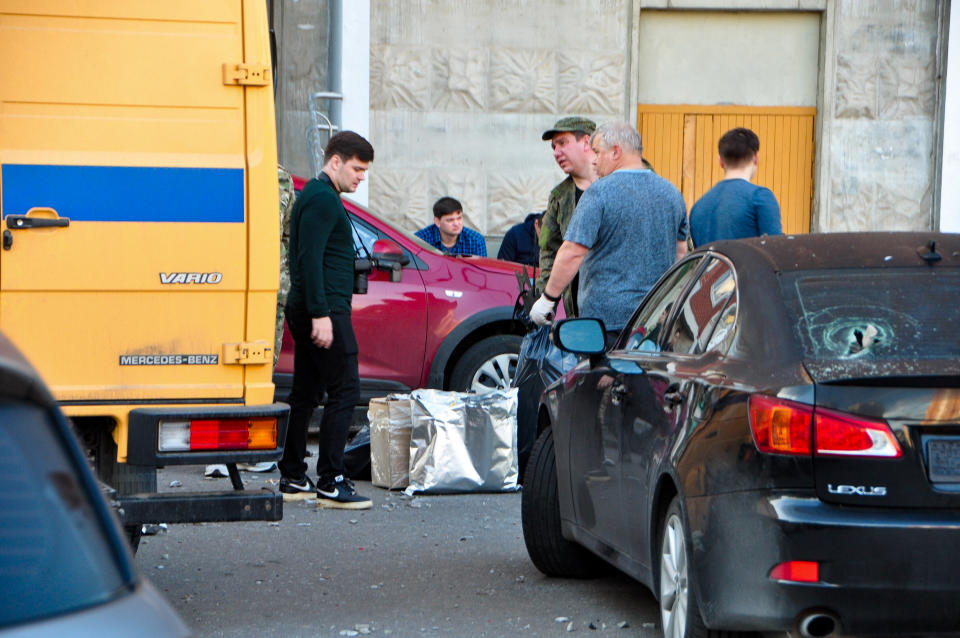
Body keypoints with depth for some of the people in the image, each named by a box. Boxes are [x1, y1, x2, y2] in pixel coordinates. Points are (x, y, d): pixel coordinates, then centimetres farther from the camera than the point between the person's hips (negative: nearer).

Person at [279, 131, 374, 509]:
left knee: (305, 393, 12)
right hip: (326, 308, -11)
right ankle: (331, 483, -11)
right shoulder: (323, 199, -12)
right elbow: (310, 260, -20)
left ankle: (292, 478, 16)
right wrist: (321, 314, -23)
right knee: (344, 391, -10)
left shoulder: (316, 195, 20)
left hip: (306, 309, 11)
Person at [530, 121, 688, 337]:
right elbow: (681, 252, 19)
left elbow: (572, 253, -14)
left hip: (607, 314, -6)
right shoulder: (671, 193, 12)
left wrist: (548, 299, -7)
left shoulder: (600, 192, -9)